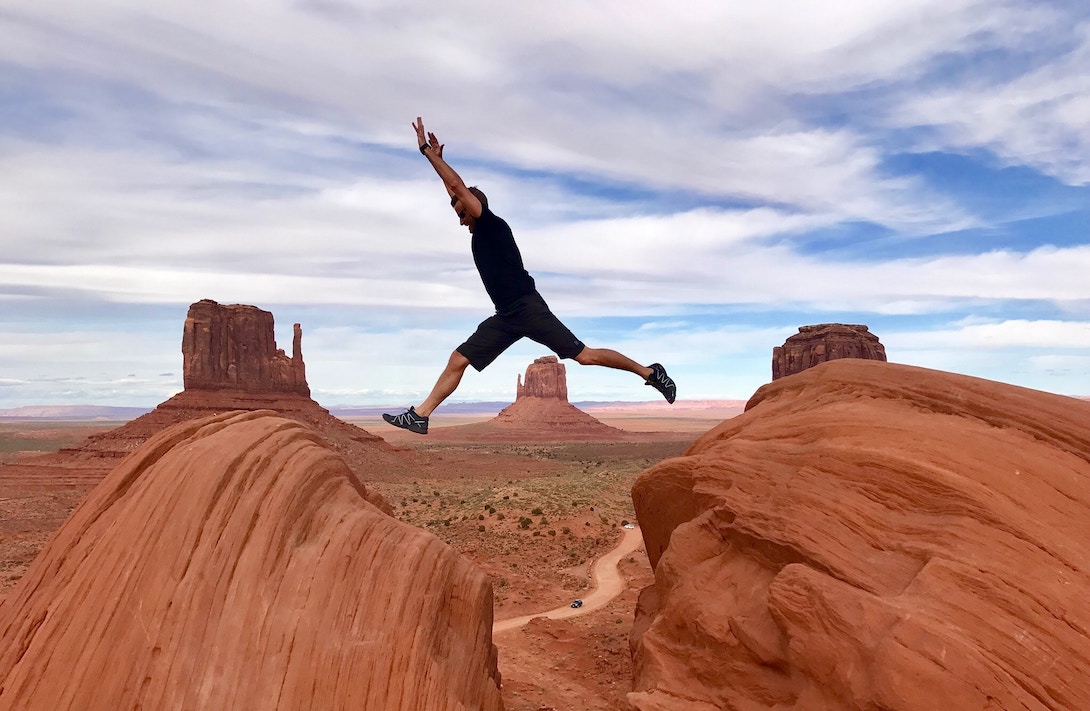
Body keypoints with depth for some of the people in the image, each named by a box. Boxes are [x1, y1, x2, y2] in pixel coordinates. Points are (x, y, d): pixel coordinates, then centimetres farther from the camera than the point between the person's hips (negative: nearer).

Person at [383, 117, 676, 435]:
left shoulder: (493, 225, -4)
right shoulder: (479, 233, 18)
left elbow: (458, 186, -9)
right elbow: (455, 191, 28)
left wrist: (427, 152, -3)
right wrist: (435, 157, 26)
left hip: (528, 308, -9)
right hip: (506, 316, 9)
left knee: (585, 355, -9)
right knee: (457, 361, 2)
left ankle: (649, 372, 1)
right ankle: (420, 415, 3)